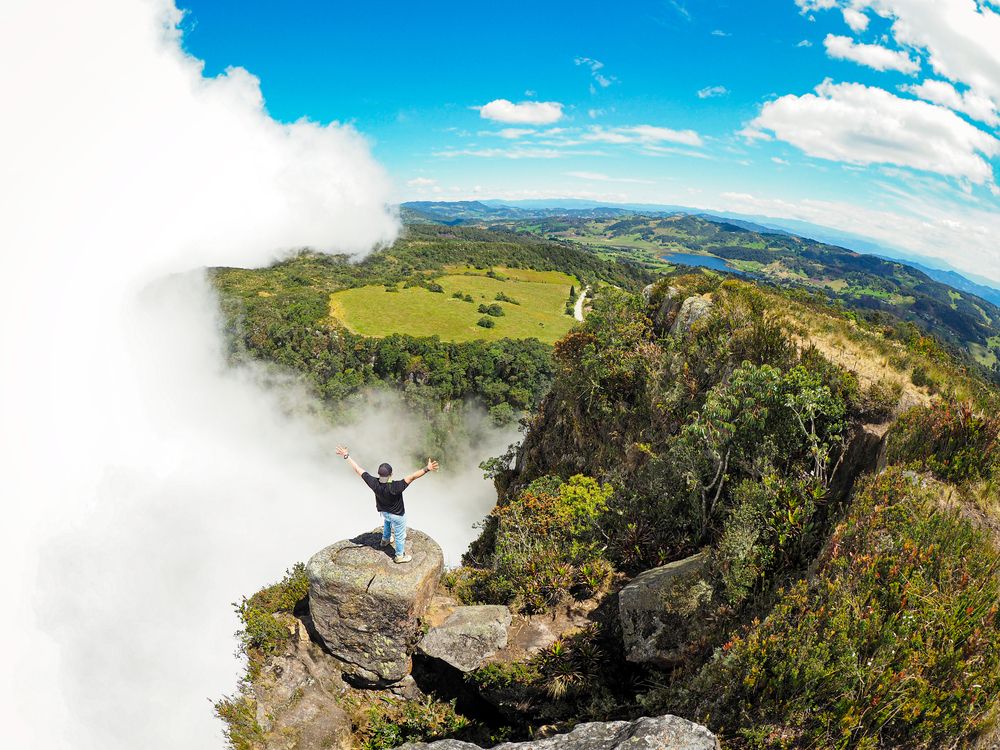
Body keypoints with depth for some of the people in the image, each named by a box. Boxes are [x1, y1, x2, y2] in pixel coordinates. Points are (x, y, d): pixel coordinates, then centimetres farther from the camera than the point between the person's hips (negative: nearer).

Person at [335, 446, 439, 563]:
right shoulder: (395, 487, -43)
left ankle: (385, 540, 63)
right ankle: (400, 556, 42)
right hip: (397, 514, -5)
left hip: (383, 511, 5)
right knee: (400, 535, 21)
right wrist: (427, 469, -57)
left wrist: (347, 456, -19)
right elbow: (413, 477, -51)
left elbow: (357, 469, -26)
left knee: (387, 521, 40)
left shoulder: (374, 484, -32)